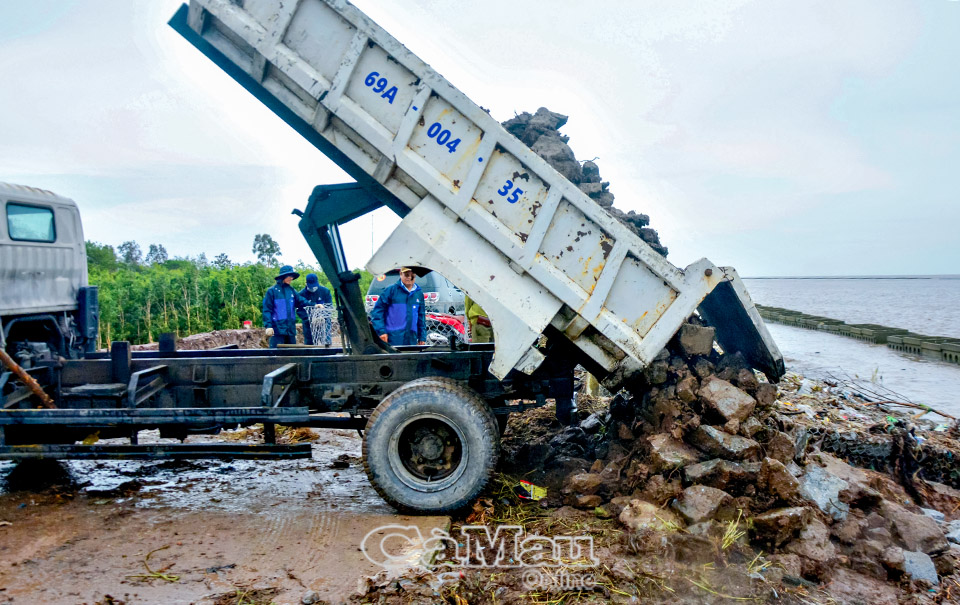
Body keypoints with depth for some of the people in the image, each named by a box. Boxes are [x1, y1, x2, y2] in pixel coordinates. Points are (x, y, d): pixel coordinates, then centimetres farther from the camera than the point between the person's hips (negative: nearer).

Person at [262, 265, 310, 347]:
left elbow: (301, 302, 11)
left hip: (291, 329, 6)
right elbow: (267, 310, -5)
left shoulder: (291, 290, 12)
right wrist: (268, 326, -14)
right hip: (278, 329, -6)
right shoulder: (272, 291, -3)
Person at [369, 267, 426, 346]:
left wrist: (422, 337, 16)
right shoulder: (391, 290, -3)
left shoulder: (419, 293, 12)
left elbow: (421, 316, 19)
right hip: (393, 339, -5)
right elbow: (377, 310, -3)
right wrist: (381, 331, -10)